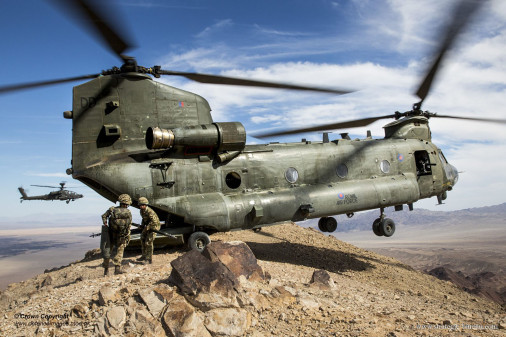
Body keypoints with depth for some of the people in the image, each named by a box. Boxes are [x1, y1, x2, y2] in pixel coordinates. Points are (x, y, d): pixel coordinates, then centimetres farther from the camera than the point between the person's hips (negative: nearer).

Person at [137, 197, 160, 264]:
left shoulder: (150, 211, -30)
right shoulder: (142, 211, -1)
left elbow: (154, 221, -36)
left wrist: (147, 228, -31)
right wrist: (142, 225, 5)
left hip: (154, 226, -9)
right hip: (147, 226, 9)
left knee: (148, 242, -13)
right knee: (143, 239, 14)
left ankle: (149, 259, -6)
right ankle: (144, 256, 29)